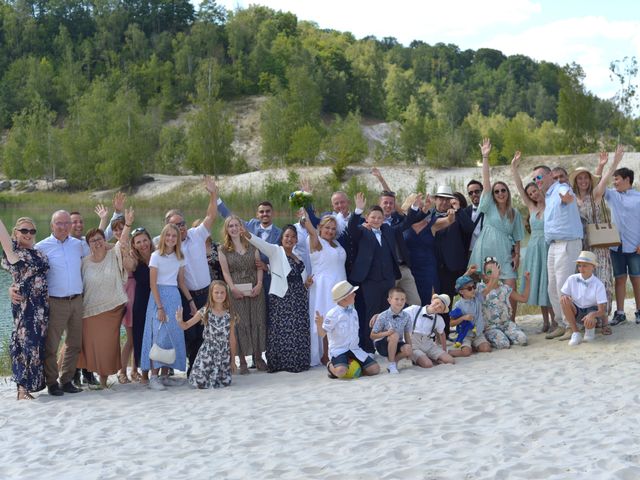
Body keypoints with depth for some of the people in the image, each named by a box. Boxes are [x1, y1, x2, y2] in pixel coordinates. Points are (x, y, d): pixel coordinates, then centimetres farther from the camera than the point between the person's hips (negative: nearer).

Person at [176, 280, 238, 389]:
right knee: (200, 383, -9)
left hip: (224, 354, 1)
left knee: (224, 382, -6)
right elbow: (186, 326, -1)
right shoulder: (204, 312, -5)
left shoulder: (230, 315, -1)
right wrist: (179, 321, -24)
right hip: (207, 352, -1)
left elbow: (232, 338, 3)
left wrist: (233, 359, 5)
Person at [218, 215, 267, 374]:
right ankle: (242, 361, 1)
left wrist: (259, 284, -8)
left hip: (255, 289, 2)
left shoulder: (252, 245, 10)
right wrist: (233, 288, -13)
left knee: (257, 322, 2)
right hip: (236, 292, -2)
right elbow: (225, 271, -1)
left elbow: (259, 266, 6)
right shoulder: (223, 249, 5)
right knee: (240, 324, -4)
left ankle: (258, 357, 12)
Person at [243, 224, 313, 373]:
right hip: (282, 297, -5)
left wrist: (307, 283, 2)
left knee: (299, 330, 3)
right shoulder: (275, 251, 4)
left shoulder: (299, 257, 20)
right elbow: (261, 243, -14)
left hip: (299, 298, 5)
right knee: (282, 329, -8)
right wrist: (248, 235, -32)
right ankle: (281, 363, 0)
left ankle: (297, 362, 11)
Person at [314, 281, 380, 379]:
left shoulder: (353, 312, 9)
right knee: (341, 372, -34)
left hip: (354, 349, 6)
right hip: (338, 350, -6)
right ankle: (331, 366, 2)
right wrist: (319, 324, -30)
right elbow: (322, 334, -12)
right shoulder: (333, 314, -12)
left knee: (375, 369, -9)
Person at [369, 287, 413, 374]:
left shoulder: (406, 317, -6)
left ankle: (395, 360, 3)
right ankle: (391, 364, -17)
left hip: (397, 344, 3)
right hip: (382, 344, -3)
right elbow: (372, 336, -12)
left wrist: (409, 351, -10)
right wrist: (386, 333, -28)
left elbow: (407, 335, 2)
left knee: (408, 349, -29)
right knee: (395, 335, -34)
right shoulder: (383, 316, -17)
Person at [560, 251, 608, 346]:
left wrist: (592, 315, -43)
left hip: (592, 310, -3)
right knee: (565, 301, -28)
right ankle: (575, 334, -16)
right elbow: (562, 296, -3)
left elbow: (602, 311, -20)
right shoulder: (572, 279, -10)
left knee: (589, 323, -38)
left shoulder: (598, 284, -17)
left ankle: (590, 329, 5)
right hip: (576, 311, 3)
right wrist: (563, 297, -30)